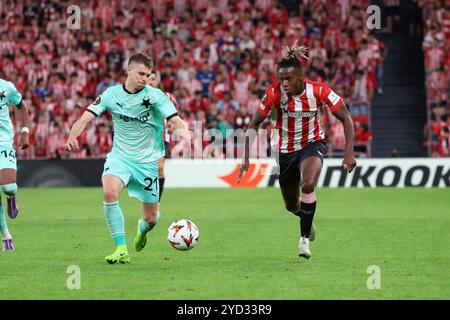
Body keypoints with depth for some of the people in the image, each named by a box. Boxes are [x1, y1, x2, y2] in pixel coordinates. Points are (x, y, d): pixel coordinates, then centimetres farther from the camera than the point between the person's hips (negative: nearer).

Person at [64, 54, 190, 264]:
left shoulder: (154, 95, -8)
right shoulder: (112, 94, -3)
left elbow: (176, 120, -17)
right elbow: (86, 117, -7)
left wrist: (185, 135, -41)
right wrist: (72, 137, -27)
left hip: (148, 161, 0)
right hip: (120, 157, 0)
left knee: (151, 218, 4)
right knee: (109, 192, -31)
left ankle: (143, 228, 46)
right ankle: (121, 250, -22)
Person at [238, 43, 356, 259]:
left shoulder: (318, 91, -22)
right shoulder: (275, 93, -22)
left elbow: (346, 118, -14)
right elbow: (254, 125, -13)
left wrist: (349, 152, -22)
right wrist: (246, 158, -22)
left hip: (312, 144, -2)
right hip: (285, 150, 2)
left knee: (307, 184, -32)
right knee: (291, 206, 12)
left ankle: (304, 239, -16)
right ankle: (307, 221, 51)